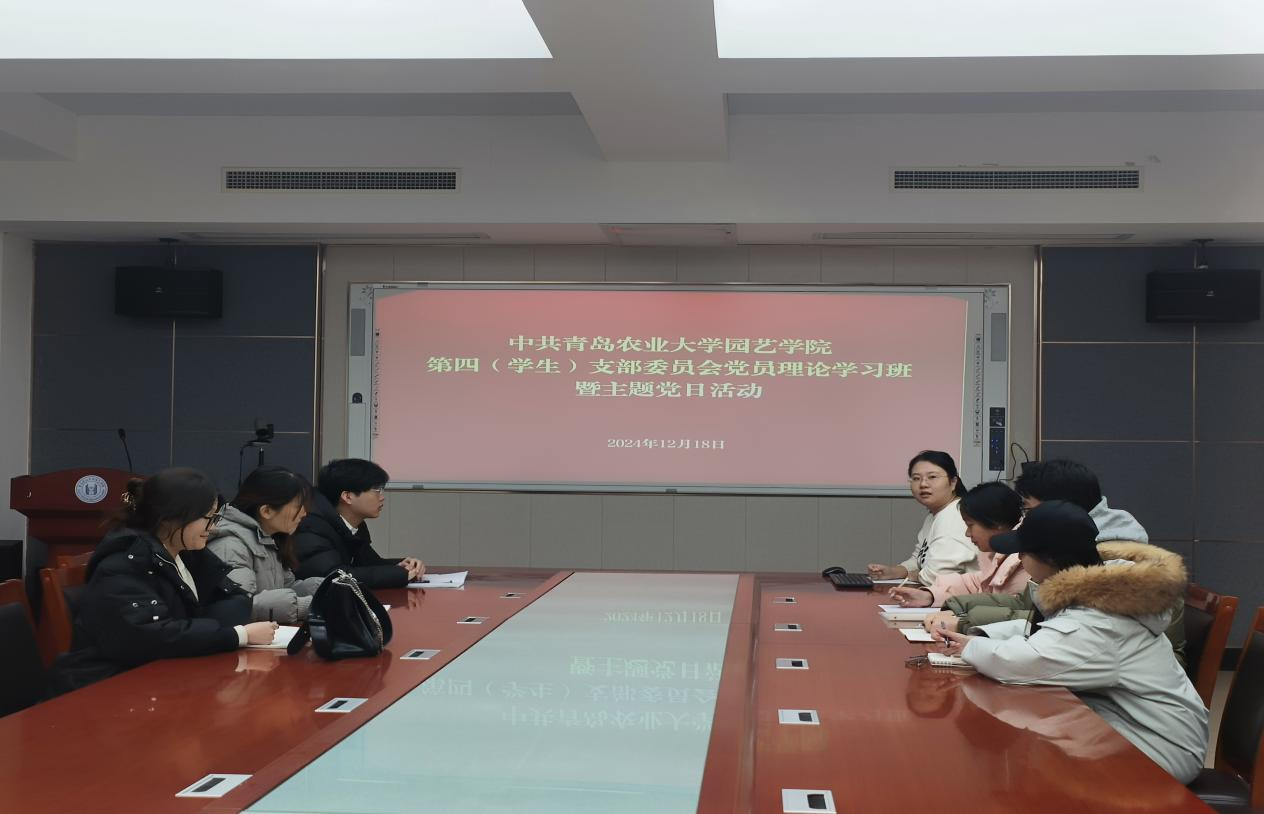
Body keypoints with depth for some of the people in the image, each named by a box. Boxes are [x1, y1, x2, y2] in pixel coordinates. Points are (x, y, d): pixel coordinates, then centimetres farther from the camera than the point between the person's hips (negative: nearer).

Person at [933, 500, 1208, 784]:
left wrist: (969, 648, -18)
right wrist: (976, 636, 0)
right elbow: (1036, 630, 15)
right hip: (1121, 722, 9)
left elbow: (1019, 661, -40)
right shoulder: (1097, 588, 2)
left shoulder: (1095, 626, -30)